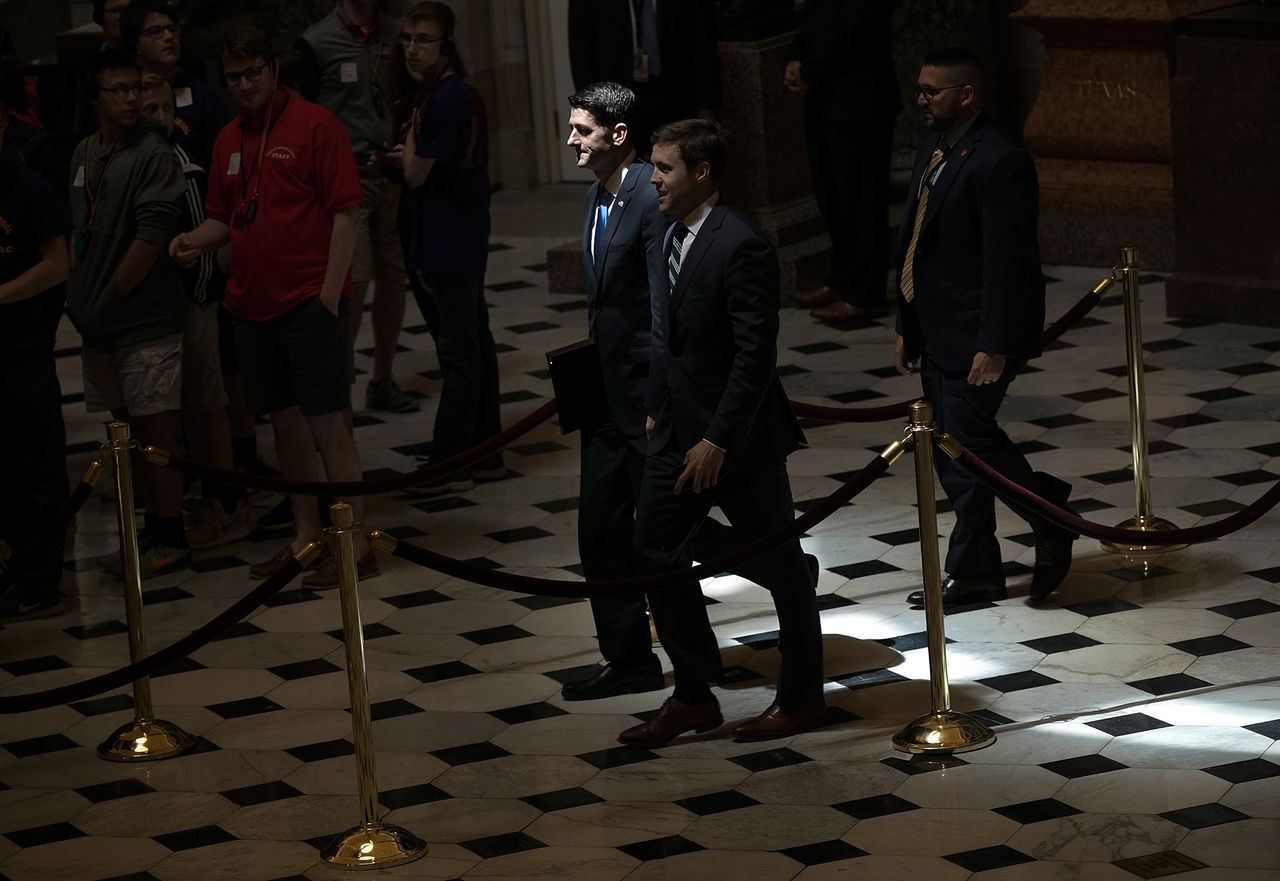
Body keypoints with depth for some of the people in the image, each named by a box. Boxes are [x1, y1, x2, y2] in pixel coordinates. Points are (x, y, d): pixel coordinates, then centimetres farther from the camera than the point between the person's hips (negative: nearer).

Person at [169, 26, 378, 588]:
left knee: (327, 421, -7)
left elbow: (345, 212, -9)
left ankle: (355, 545, -4)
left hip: (309, 302, -7)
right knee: (285, 420, 12)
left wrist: (331, 292, -15)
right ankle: (306, 536, 21)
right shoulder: (229, 140, 13)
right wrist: (196, 241, -1)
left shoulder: (314, 125, -6)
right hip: (253, 304, 7)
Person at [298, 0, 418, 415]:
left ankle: (382, 381, 18)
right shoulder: (317, 43, -5)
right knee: (356, 278, -12)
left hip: (391, 174, 5)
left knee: (393, 274, 7)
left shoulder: (394, 34, 8)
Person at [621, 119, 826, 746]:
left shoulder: (741, 248, -21)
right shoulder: (677, 238, 7)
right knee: (657, 556, 9)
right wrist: (658, 407, 14)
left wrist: (718, 441, -23)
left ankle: (802, 699, 21)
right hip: (678, 431, 9)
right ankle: (694, 697, 19)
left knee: (781, 569, 7)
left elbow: (756, 355, -23)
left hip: (738, 437, -9)